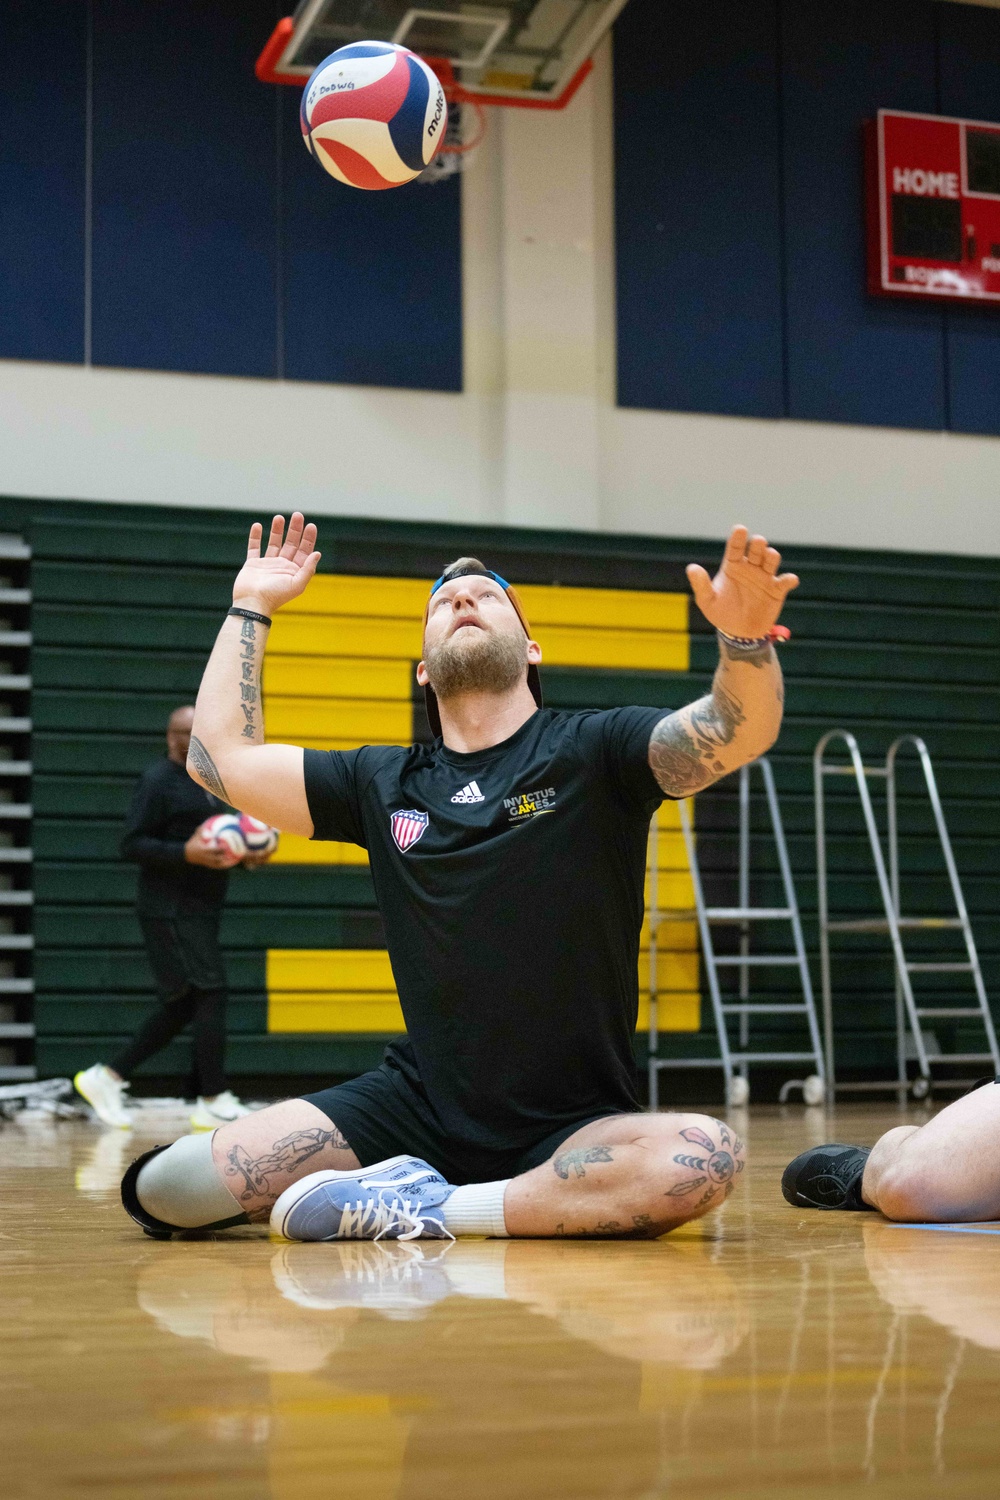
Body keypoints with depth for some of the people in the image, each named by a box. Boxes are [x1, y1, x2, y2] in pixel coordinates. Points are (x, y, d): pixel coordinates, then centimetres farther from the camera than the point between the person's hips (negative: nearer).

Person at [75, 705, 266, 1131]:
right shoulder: (158, 780, -10)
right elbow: (132, 845, -16)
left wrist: (247, 852, 6)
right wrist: (186, 853, -28)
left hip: (200, 911, 9)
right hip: (171, 912, -9)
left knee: (183, 1007, 11)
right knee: (211, 995, -10)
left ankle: (106, 1077, 19)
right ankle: (214, 1103, -3)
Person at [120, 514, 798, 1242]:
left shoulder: (592, 751, -1)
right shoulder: (383, 784, 10)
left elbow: (739, 732, -17)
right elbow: (222, 756, 15)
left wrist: (745, 638, -38)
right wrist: (251, 608, 19)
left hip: (575, 1123, -1)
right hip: (415, 1107, 2)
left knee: (706, 1157, -37)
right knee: (170, 1186, -17)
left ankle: (433, 1210, -21)